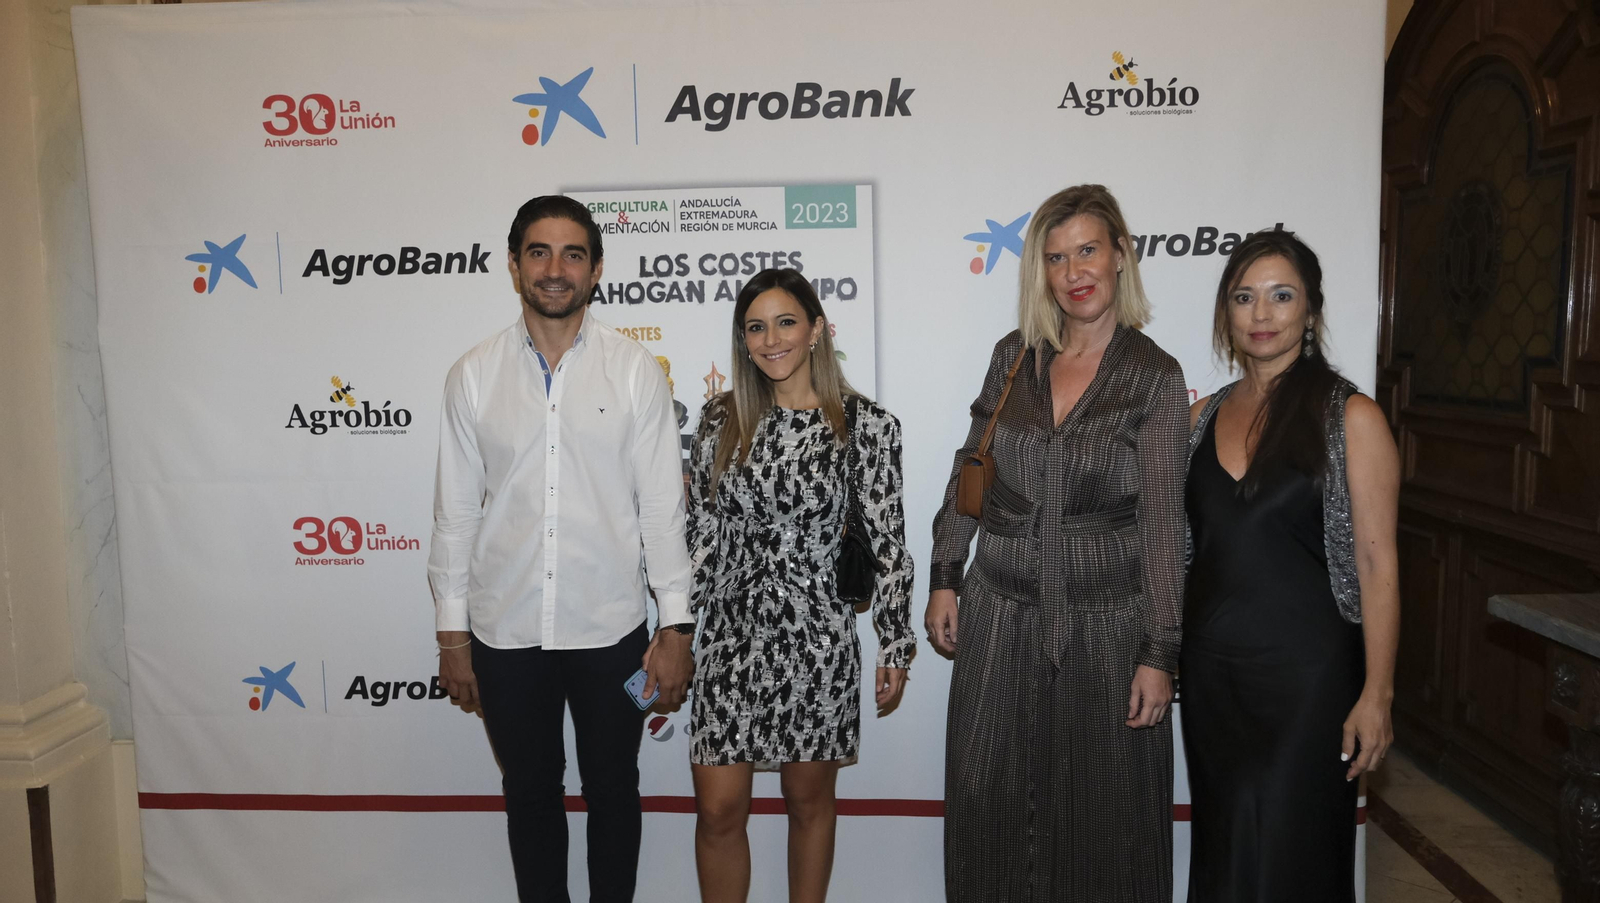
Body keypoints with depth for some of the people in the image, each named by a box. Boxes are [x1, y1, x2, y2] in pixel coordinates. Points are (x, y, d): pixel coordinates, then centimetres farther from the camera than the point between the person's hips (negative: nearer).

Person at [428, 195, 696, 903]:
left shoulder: (636, 372, -4)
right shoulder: (473, 376, 0)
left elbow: (661, 505, -4)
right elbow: (455, 511, 4)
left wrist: (677, 627, -5)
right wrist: (452, 634, 4)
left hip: (611, 629, -1)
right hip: (505, 631, 1)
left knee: (612, 791, 15)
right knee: (530, 793, 17)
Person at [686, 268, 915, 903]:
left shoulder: (865, 424, -5)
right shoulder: (722, 419, 3)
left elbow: (888, 540, -3)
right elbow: (699, 530, 7)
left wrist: (897, 644, -1)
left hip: (816, 636, -2)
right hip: (730, 632, 2)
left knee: (809, 801, 15)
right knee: (718, 810, 5)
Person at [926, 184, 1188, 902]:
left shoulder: (1155, 377, -5)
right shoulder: (1014, 357, 4)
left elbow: (1163, 522, -8)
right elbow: (968, 473, 11)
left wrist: (1159, 654, -10)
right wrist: (945, 579, 8)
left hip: (1106, 622, -3)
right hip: (1000, 614, 3)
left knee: (1102, 812, 9)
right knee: (989, 802, 12)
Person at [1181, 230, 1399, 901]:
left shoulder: (1351, 418, -7)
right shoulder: (1202, 416, 7)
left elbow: (1376, 563, -8)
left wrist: (1376, 695, -12)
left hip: (1303, 670, -4)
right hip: (1209, 667, 5)